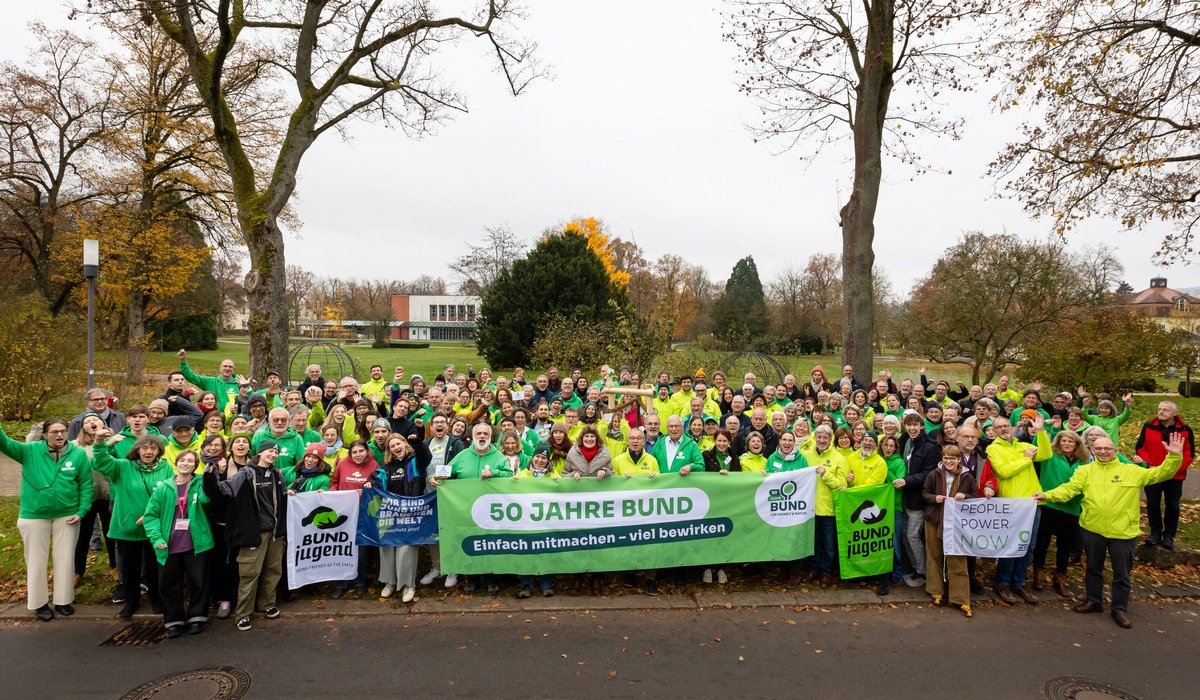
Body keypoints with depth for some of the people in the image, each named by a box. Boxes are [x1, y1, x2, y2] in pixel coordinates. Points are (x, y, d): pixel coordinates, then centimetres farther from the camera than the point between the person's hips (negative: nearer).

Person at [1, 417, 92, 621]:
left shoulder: (78, 454, -6)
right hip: (34, 516, 0)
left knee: (65, 559, 10)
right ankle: (39, 603, 25)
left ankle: (63, 600, 25)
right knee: (36, 560, 11)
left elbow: (86, 485, -4)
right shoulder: (30, 451, -4)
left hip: (67, 515, 0)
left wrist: (81, 511, -10)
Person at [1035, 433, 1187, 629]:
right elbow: (1069, 489, -8)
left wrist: (1174, 457, -17)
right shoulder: (1085, 470, 2)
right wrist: (1048, 495, -25)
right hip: (1093, 529, 1)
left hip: (1123, 532, -1)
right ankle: (1094, 601, 33)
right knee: (1094, 568, 17)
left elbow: (1160, 474, -2)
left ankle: (1120, 609, 25)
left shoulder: (1132, 471, 2)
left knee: (1121, 573, 10)